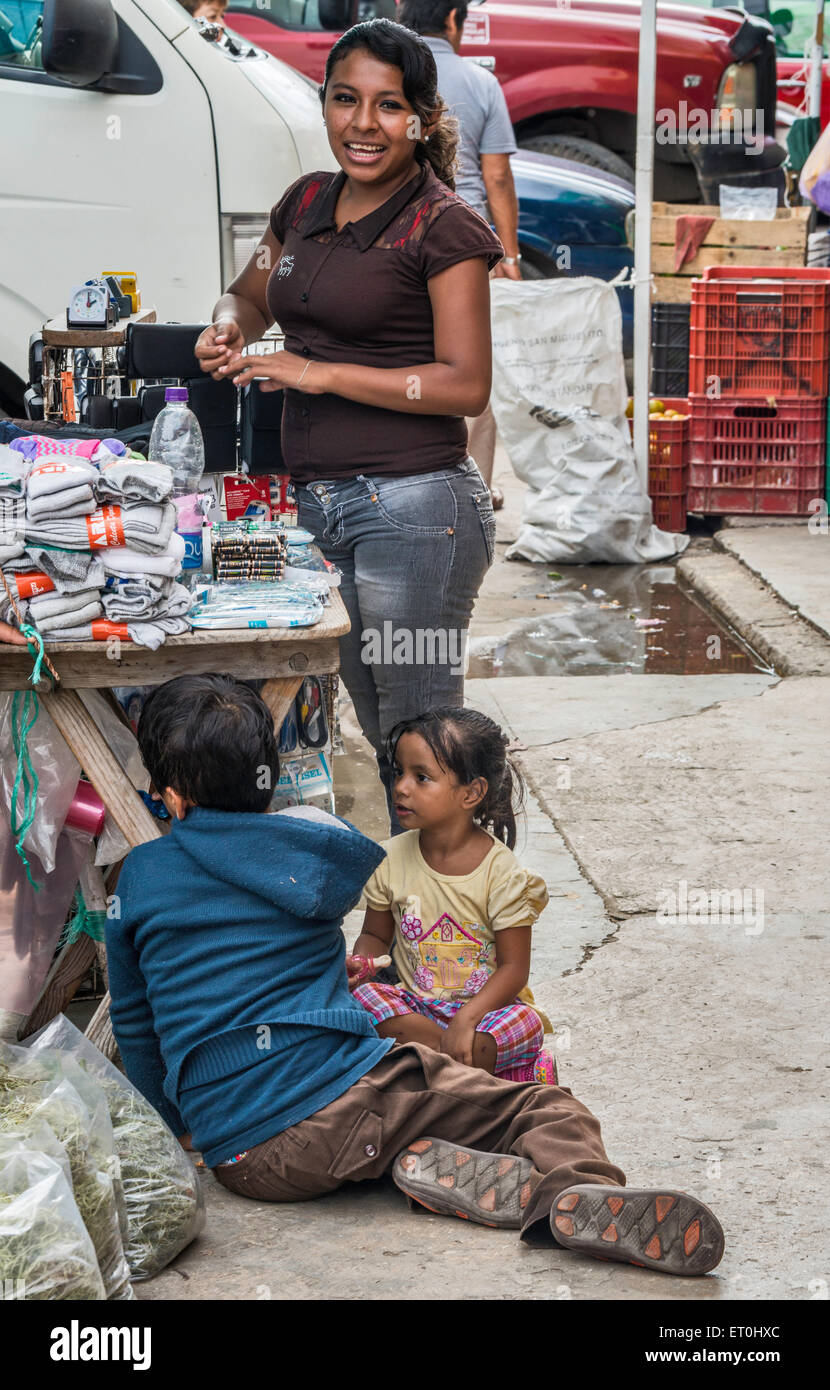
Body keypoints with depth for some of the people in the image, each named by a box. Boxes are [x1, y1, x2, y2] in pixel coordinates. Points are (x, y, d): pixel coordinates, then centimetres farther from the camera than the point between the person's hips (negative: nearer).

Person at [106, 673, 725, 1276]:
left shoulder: (137, 877, 9)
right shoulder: (316, 841, 9)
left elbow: (133, 1025, 18)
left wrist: (172, 1125, 31)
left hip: (244, 1161, 2)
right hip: (344, 1095, -2)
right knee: (552, 1112, 3)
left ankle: (425, 1161, -8)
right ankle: (579, 1190, -33)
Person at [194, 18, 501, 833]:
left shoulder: (443, 228, -8)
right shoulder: (308, 203, 12)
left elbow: (466, 385, -14)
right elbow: (252, 295, 29)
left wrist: (318, 373, -17)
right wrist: (228, 327, 4)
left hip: (413, 505, -7)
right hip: (319, 505, 7)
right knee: (381, 735, 15)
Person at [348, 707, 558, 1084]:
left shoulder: (501, 870, -13)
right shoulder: (391, 860, -2)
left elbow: (513, 967, -12)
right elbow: (377, 934, 11)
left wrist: (467, 1018, -28)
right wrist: (360, 963, -15)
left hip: (485, 1005, -4)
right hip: (415, 1004, 4)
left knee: (525, 1024, -35)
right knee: (365, 996, -28)